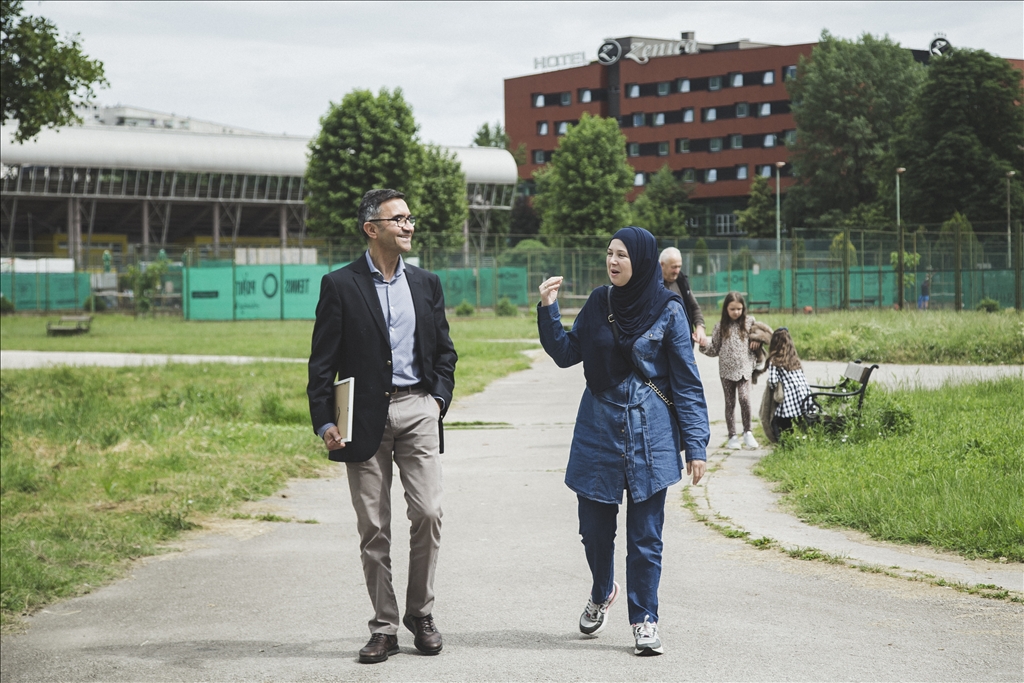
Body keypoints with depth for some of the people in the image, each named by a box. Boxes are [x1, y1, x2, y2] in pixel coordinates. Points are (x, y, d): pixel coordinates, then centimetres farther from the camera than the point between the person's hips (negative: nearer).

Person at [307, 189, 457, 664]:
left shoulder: (426, 284, 12)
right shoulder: (340, 285, 0)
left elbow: (444, 351, 18)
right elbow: (323, 360, -1)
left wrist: (439, 399, 4)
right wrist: (323, 421, -8)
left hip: (417, 410, 2)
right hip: (365, 416, -2)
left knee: (428, 512, -7)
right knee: (373, 527, 2)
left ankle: (420, 613, 11)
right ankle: (384, 628, 10)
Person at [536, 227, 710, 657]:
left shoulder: (668, 311, -6)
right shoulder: (598, 303, 4)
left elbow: (686, 383, -4)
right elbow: (566, 354, 9)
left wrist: (696, 444, -8)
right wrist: (548, 310, -4)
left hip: (648, 436, -3)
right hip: (598, 432, 3)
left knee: (645, 536, 1)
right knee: (595, 526, 11)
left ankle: (644, 620, 13)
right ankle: (601, 594, 38)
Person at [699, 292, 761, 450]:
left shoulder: (749, 322, 3)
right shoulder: (720, 326, 2)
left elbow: (758, 338, 16)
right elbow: (714, 350, 5)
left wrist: (757, 341, -6)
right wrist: (704, 344, -12)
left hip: (744, 369, -1)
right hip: (727, 370, 1)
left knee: (744, 398, -17)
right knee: (730, 403, 6)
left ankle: (747, 433, -1)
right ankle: (732, 437, 13)